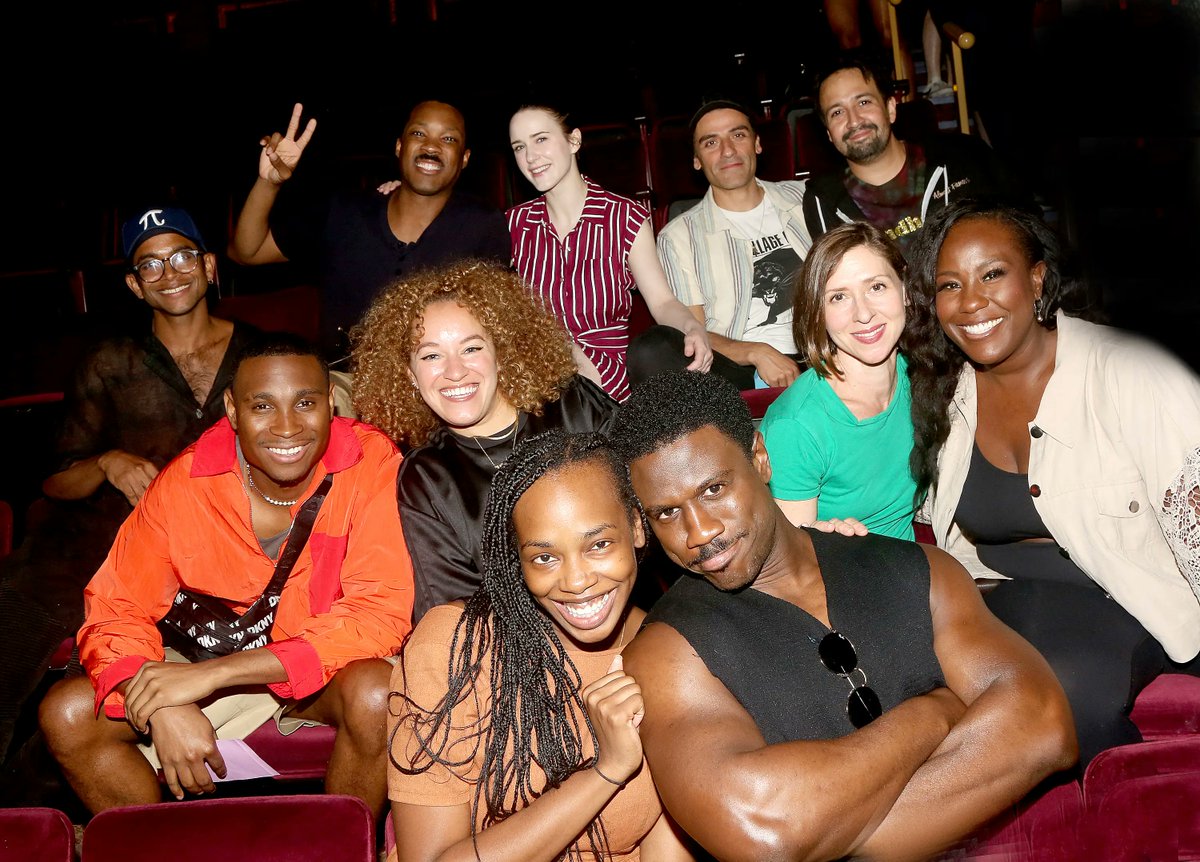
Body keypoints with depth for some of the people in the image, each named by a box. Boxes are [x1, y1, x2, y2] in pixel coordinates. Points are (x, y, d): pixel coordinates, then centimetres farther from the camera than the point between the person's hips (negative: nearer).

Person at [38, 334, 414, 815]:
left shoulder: (372, 464, -22)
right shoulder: (184, 483, -15)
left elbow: (381, 613, -27)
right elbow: (115, 611, -10)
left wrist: (214, 672, -31)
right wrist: (166, 709, -32)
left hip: (326, 670, -2)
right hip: (205, 663, 2)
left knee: (376, 694, -34)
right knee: (68, 713, -14)